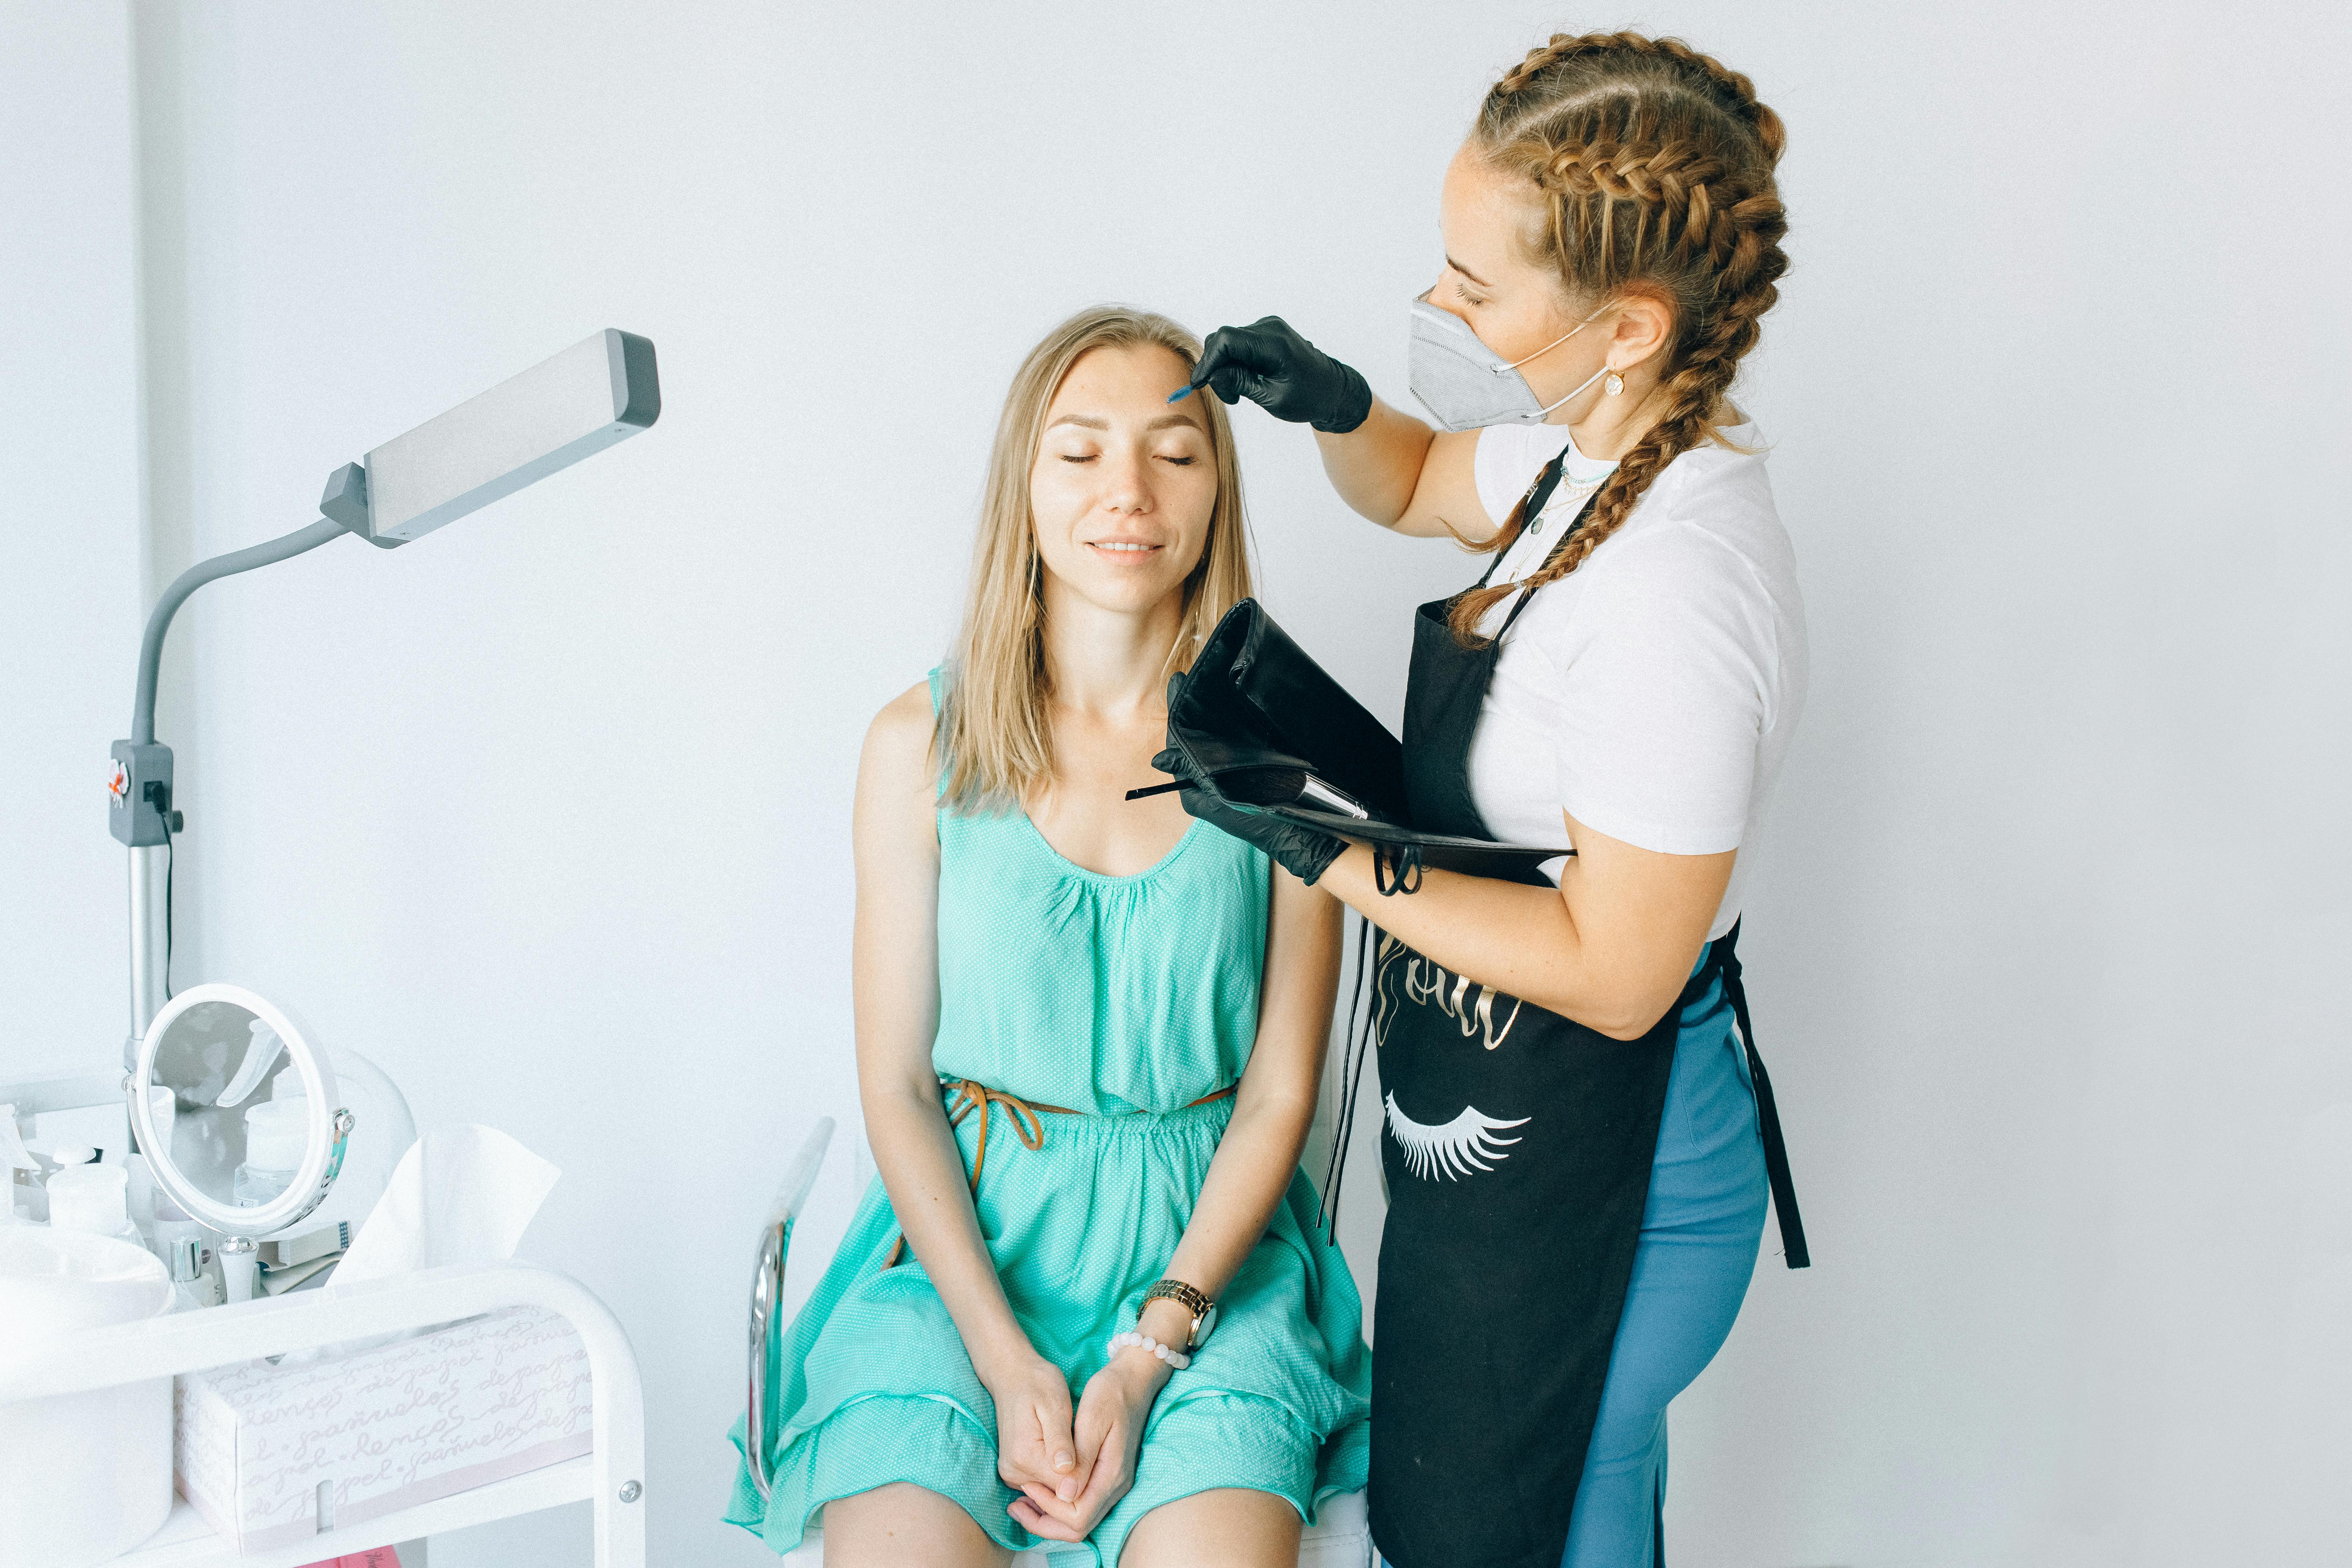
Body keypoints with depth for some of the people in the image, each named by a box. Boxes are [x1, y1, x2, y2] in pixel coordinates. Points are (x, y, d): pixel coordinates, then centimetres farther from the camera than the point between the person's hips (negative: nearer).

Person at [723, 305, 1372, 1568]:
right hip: (969, 1237, 1)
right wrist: (1008, 1357, -11)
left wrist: (1147, 1351, -11)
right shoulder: (922, 746, -3)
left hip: (1207, 1240, 0)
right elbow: (896, 1087, -1)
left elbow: (1280, 1090, -2)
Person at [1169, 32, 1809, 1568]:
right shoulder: (1601, 452, -4)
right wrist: (1334, 405, -5)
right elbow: (1414, 484, 17)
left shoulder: (1675, 607, -33)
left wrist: (1326, 851, -25)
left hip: (1584, 1180, -9)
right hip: (1511, 1117, 9)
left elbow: (1613, 973, -27)